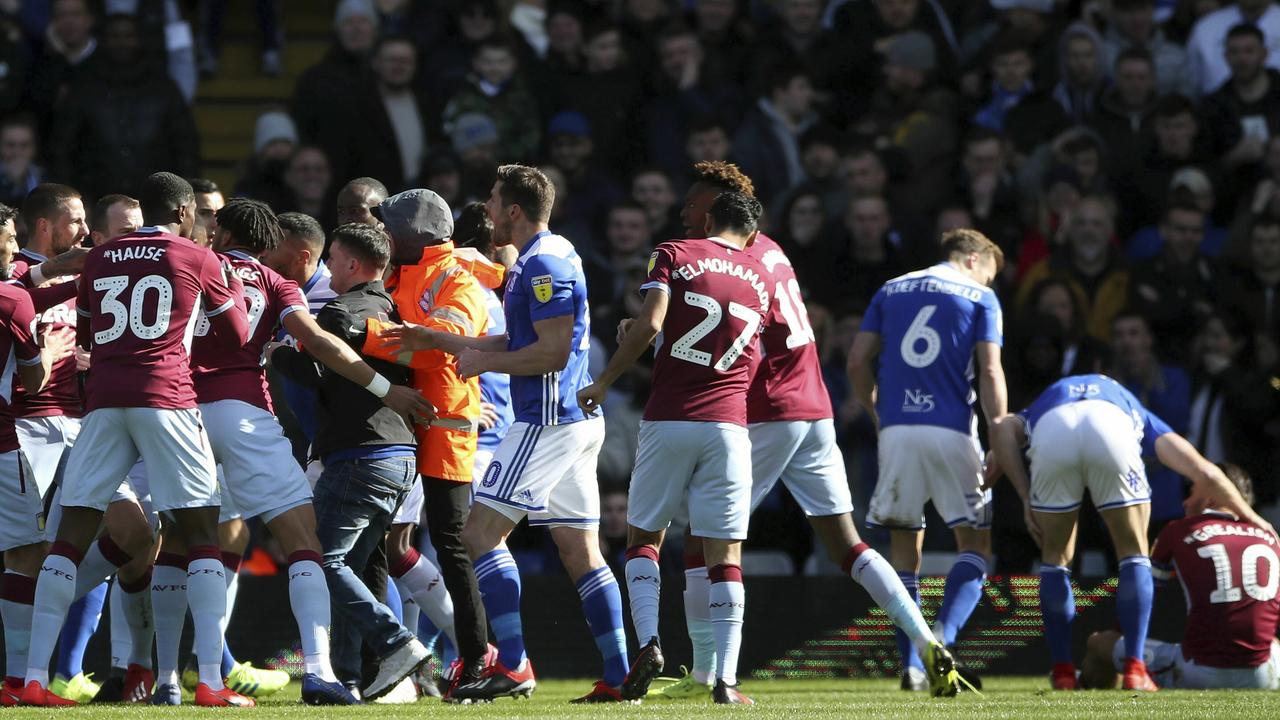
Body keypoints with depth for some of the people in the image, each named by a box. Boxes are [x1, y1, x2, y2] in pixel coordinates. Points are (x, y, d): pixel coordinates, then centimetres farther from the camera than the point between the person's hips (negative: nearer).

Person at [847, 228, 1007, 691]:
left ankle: (910, 664, 4)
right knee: (975, 543, 6)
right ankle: (943, 634, -18)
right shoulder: (979, 297, 7)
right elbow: (990, 371, -3)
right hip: (952, 429, -3)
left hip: (896, 429, 3)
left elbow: (858, 362, 11)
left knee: (903, 544, 10)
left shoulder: (891, 291, 17)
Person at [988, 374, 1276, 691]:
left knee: (1055, 557, 19)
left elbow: (1002, 427, 18)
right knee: (1134, 554, 18)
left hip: (1050, 428, 1)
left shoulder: (1037, 411, 44)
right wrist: (1250, 517, 45)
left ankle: (1063, 673, 17)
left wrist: (1026, 497, 17)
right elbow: (1205, 474, 31)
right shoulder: (1137, 415, 42)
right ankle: (1134, 669, 10)